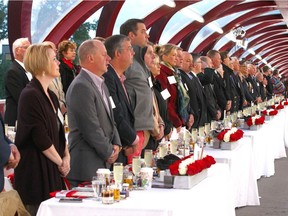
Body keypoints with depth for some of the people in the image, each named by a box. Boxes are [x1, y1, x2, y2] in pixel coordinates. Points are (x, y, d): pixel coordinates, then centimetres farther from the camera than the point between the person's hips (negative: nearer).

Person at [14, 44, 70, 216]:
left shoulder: (51, 95, 13)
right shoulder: (30, 95, -15)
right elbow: (40, 137, -18)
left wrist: (66, 156, 2)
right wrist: (61, 163, -8)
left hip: (52, 170, 8)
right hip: (36, 170, -8)